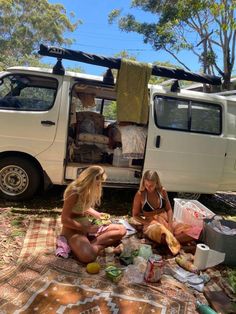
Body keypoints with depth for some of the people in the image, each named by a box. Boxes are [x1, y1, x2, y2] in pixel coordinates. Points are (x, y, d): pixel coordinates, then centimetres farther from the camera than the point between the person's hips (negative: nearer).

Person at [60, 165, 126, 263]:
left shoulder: (89, 190, 4)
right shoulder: (74, 192, -21)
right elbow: (64, 220, -21)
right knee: (88, 256, -38)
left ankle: (93, 245, -15)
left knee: (122, 230, -4)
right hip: (73, 229, -9)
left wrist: (97, 214, 3)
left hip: (87, 225, 9)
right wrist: (87, 229, -19)